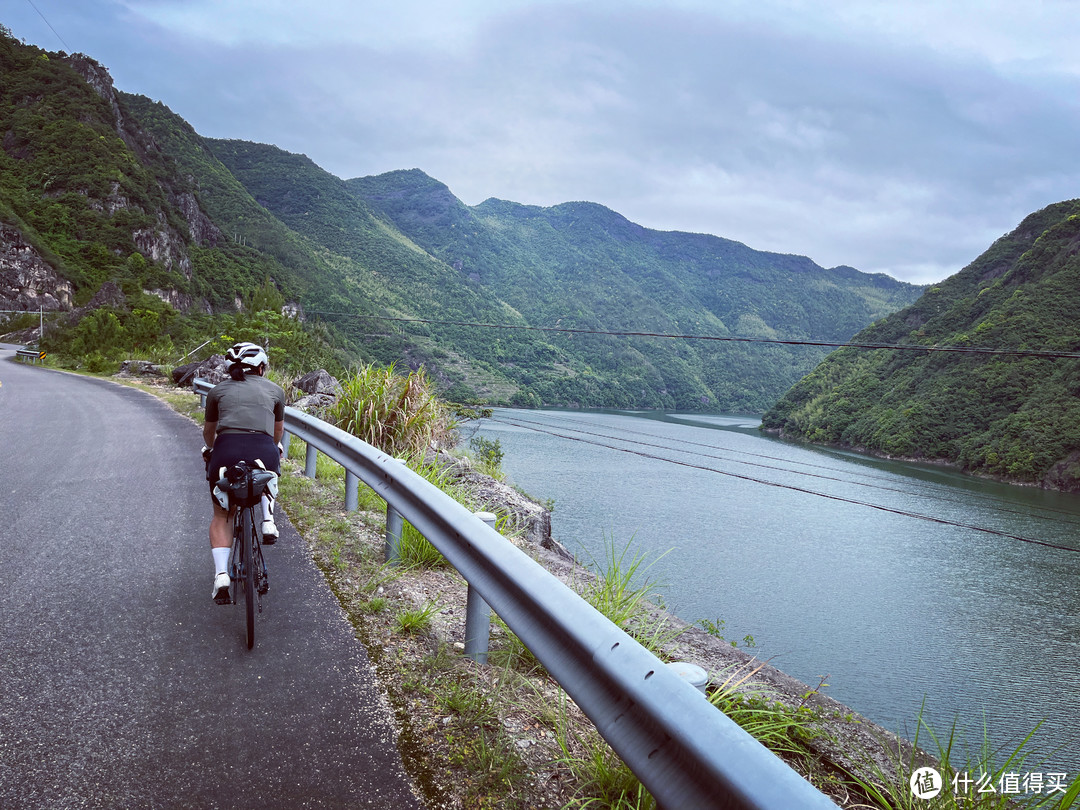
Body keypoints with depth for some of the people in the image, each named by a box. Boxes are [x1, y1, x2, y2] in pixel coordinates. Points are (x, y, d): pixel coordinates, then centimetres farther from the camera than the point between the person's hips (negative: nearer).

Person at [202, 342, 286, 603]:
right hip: (264, 451, 0)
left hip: (226, 450, 0)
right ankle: (268, 520, 18)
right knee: (266, 475, 39)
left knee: (220, 516, 20)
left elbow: (208, 431, 35)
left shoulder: (218, 390, 22)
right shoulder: (275, 390, 21)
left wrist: (210, 449, 58)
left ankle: (221, 575, 3)